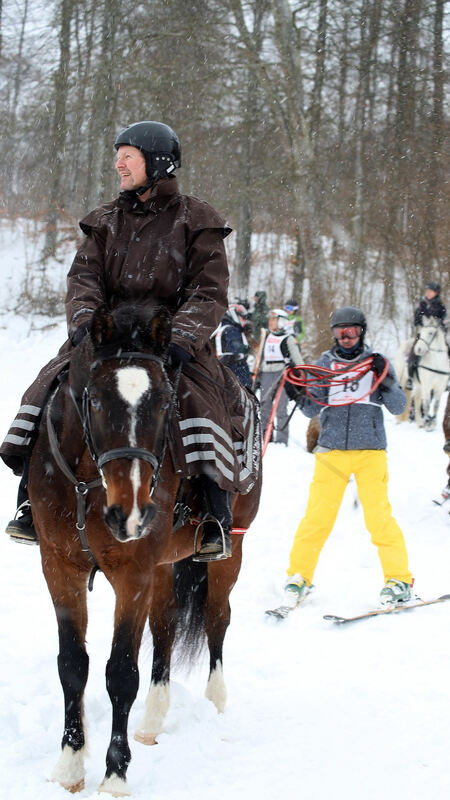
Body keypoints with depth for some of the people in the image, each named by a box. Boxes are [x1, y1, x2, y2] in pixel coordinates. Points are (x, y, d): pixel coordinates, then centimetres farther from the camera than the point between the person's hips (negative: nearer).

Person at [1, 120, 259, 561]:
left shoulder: (196, 222, 1)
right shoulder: (105, 222, 14)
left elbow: (210, 293, -7)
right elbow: (84, 276, 4)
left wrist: (182, 338, -24)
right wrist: (83, 319, -18)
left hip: (174, 341, -4)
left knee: (199, 403, -31)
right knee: (48, 388, -17)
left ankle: (216, 518, -22)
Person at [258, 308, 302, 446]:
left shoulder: (289, 339, -1)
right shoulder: (266, 337, 16)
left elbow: (297, 358, -2)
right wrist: (257, 375, 20)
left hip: (282, 374, -6)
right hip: (266, 375, 6)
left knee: (281, 409, -6)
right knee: (265, 408, 7)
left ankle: (282, 440, -3)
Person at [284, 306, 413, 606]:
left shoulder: (376, 362, 9)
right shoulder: (325, 364, 11)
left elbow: (398, 406, 4)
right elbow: (313, 409, 10)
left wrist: (386, 379, -12)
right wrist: (301, 397, -11)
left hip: (371, 451, -1)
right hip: (331, 450, 1)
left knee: (379, 516, -8)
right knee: (318, 515, -3)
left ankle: (399, 579, 2)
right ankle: (299, 575, 11)